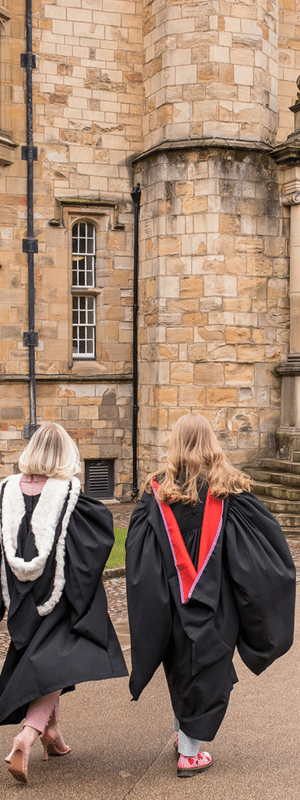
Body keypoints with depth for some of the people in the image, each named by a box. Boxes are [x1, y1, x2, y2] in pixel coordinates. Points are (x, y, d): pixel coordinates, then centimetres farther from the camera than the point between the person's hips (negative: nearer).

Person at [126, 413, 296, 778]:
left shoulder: (157, 490, -3)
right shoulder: (228, 488, -7)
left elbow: (136, 544, 0)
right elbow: (268, 533, -2)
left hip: (171, 596, 3)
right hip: (214, 598, -2)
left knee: (180, 664, 20)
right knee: (207, 666, 6)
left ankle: (183, 732, 34)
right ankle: (190, 751, 7)